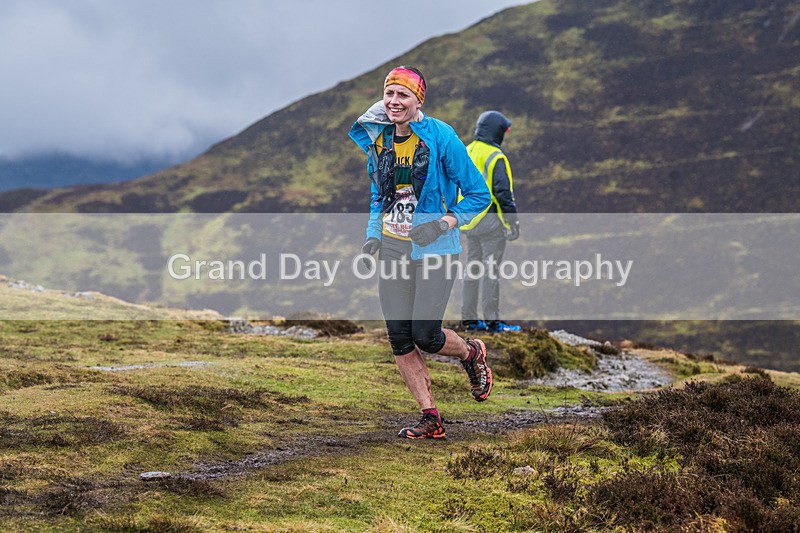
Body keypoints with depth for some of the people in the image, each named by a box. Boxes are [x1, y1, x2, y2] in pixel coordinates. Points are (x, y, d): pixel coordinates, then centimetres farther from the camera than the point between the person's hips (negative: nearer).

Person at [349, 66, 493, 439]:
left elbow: (478, 194, -8)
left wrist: (442, 224, -21)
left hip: (433, 250, -5)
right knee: (400, 339, 0)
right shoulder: (377, 139, 5)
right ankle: (431, 419, 9)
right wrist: (373, 236, 5)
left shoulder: (440, 137, -12)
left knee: (425, 336, -10)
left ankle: (472, 354, 24)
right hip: (392, 250, 5)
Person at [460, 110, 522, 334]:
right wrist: (512, 222, -12)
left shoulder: (466, 153, 11)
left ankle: (469, 319, 16)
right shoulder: (495, 158, -14)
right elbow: (503, 192, -17)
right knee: (490, 269, -5)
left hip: (470, 221, 8)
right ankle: (492, 321, -3)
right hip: (490, 221, -8)